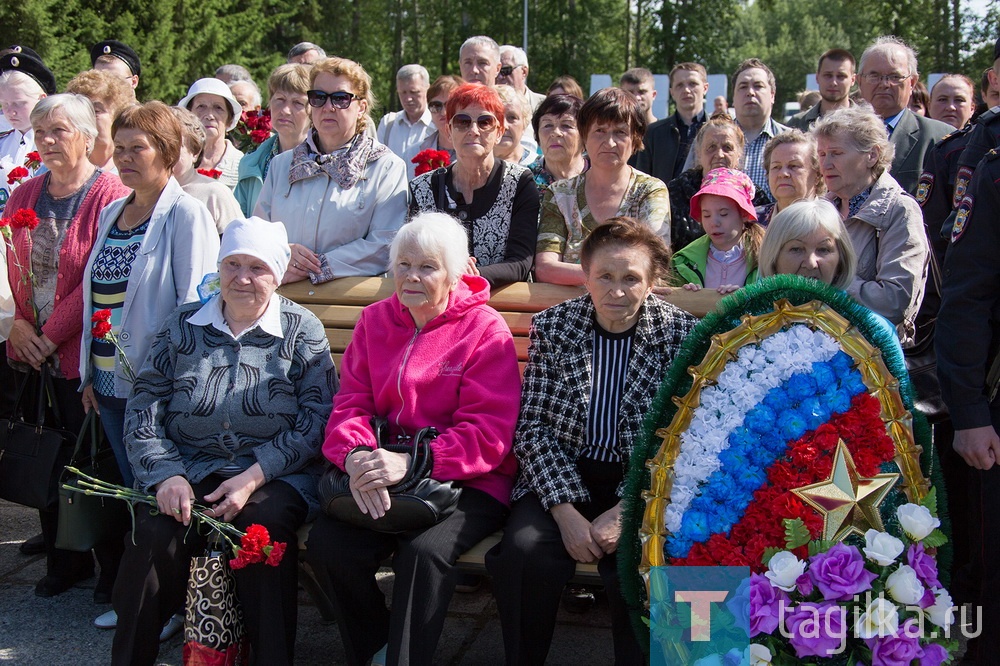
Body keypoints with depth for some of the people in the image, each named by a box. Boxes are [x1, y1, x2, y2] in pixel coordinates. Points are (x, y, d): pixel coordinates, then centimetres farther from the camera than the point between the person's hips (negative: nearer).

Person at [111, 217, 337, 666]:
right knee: (153, 536, -27)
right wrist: (166, 475, -10)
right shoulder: (182, 326, 13)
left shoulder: (302, 331, 5)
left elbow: (315, 420, -5)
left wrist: (254, 477, -17)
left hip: (274, 477, -2)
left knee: (264, 532, -33)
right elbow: (143, 409, 7)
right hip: (188, 473, 2)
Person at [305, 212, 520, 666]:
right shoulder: (375, 320, 14)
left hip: (466, 480, -4)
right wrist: (356, 455, -17)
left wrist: (411, 462, -24)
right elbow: (350, 403, 8)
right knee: (327, 545, -21)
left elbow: (488, 434, -11)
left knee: (425, 551, -32)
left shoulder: (486, 329, -2)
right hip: (381, 476, 4)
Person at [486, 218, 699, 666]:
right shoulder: (552, 327, 1)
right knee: (525, 552, -26)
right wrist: (566, 511, -15)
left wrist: (624, 512, -17)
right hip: (562, 478, 1)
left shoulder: (681, 334, -3)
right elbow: (532, 428, -2)